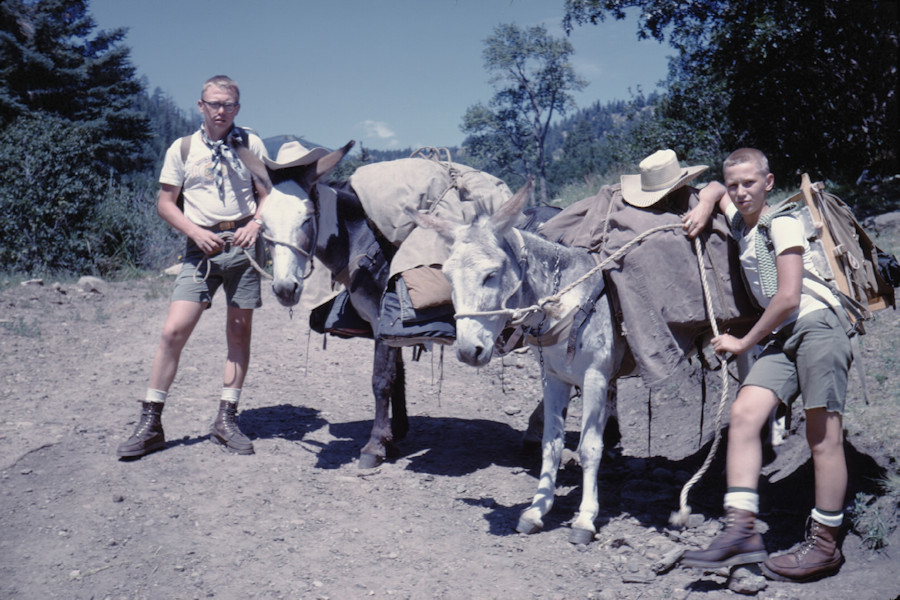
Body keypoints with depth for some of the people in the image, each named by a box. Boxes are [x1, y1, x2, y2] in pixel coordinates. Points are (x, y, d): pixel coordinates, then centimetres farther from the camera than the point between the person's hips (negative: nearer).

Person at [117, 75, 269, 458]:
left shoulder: (251, 145, 8)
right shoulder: (182, 150, 7)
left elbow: (267, 195, 9)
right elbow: (165, 203, 6)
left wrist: (255, 225, -11)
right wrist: (196, 232, -9)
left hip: (243, 245, 1)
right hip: (202, 246, -1)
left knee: (239, 332, 5)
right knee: (174, 330, -9)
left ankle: (226, 420, 16)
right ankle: (149, 423, 0)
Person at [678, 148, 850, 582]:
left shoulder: (783, 224, -4)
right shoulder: (739, 221, 18)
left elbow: (788, 297, -11)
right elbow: (716, 190, 40)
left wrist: (744, 343, -3)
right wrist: (705, 206, 16)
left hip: (817, 323, -7)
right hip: (781, 335, 7)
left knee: (823, 436, -7)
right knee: (744, 413, -12)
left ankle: (825, 544, 1)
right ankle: (741, 529, -16)